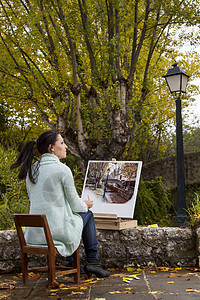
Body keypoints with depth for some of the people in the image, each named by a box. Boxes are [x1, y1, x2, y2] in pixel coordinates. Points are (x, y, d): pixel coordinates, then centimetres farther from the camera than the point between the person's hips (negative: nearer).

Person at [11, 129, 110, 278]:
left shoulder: (31, 169, 6)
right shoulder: (62, 169, -14)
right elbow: (75, 204, -8)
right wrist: (85, 205, 17)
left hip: (35, 232, 7)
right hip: (57, 231, -7)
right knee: (87, 214, 20)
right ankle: (92, 261, 24)